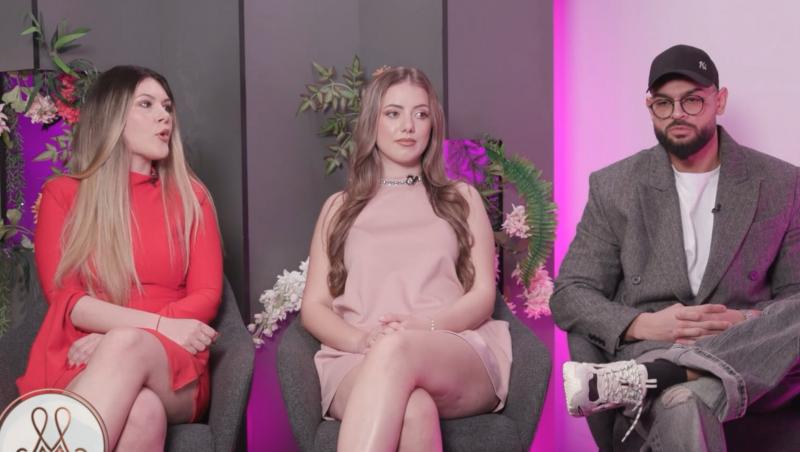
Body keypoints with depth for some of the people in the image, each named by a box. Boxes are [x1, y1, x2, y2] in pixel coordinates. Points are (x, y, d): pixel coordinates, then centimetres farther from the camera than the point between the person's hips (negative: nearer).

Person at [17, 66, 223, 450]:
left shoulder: (190, 195, 14)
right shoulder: (62, 194, 11)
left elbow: (206, 297, 4)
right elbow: (63, 298, 0)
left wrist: (118, 339, -13)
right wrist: (160, 325, -16)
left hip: (171, 369, 1)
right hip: (78, 364, -1)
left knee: (126, 346, -38)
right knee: (141, 411, -39)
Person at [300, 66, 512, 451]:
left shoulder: (461, 199, 22)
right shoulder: (340, 207, 23)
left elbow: (482, 297, 10)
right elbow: (313, 307, 15)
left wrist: (423, 325, -13)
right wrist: (360, 339, -10)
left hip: (460, 357, 0)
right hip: (358, 361, 0)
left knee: (396, 349, -40)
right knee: (413, 410, -39)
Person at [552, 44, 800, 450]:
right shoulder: (613, 187, 9)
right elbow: (569, 295, 6)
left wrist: (749, 324, -14)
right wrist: (643, 325, -13)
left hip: (752, 363, 4)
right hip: (651, 349, -4)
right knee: (684, 408, -43)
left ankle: (643, 379, -35)